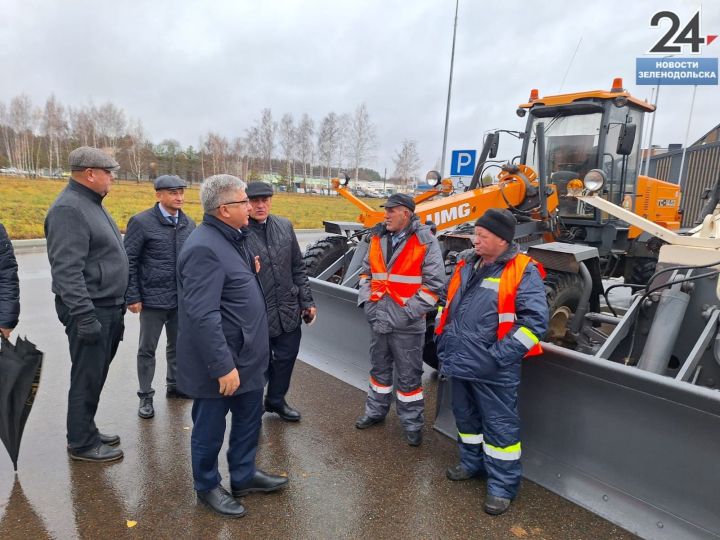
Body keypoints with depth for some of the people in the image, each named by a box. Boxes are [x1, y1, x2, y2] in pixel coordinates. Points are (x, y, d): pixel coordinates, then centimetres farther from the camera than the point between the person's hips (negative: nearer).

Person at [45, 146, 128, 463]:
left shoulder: (91, 204, 14)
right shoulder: (69, 209, -17)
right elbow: (67, 271, -23)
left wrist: (116, 307, 20)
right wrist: (85, 318, -25)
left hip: (108, 307, 10)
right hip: (90, 310, -10)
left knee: (95, 375, 18)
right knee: (87, 378, 3)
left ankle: (86, 431, 33)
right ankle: (82, 444, 18)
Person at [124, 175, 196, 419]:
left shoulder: (189, 223, 5)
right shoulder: (141, 222, -8)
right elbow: (129, 261, -8)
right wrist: (132, 297, -10)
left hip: (183, 298, 4)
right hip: (153, 298, -4)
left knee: (177, 345, 17)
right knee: (147, 349, 9)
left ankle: (174, 385, 35)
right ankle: (145, 396, 22)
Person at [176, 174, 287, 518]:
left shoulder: (232, 238, 8)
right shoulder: (204, 247, -24)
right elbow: (202, 316, -28)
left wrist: (251, 272, 7)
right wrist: (223, 366, -27)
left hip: (246, 357, 10)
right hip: (220, 362, -10)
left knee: (249, 419, 22)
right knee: (210, 429, 13)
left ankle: (243, 476, 42)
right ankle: (207, 487, 35)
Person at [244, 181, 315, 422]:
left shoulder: (285, 226, 3)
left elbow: (298, 267, 8)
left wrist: (307, 301, 7)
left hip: (288, 312, 5)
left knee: (286, 357, 18)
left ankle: (276, 400, 43)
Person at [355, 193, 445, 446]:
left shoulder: (425, 241, -11)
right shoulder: (378, 238, 5)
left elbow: (434, 284, -13)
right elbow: (366, 273, 14)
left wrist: (405, 315, -16)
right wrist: (368, 302, 0)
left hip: (407, 323, -5)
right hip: (378, 319, 5)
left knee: (409, 376, 8)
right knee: (379, 368, 21)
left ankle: (412, 424, 26)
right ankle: (376, 411, 41)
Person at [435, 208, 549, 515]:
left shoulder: (522, 272, -12)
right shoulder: (466, 264, 7)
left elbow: (535, 320, -17)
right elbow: (448, 303, 19)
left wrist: (501, 356, -20)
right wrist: (443, 338, 12)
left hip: (492, 371, -7)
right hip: (459, 363, 7)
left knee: (499, 426, 7)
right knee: (466, 418, 22)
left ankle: (502, 486, 24)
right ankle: (472, 464, 43)